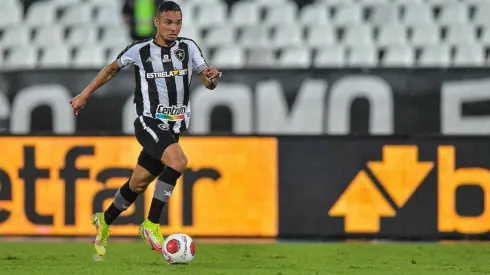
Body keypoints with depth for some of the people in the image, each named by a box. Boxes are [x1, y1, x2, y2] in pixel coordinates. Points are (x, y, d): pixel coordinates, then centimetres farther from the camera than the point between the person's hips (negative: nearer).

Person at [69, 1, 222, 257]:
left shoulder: (188, 47, 1)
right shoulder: (140, 50, -6)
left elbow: (208, 84, 2)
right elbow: (112, 69, 10)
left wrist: (212, 77, -22)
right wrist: (84, 95, 13)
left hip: (174, 127, 4)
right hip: (149, 122, -4)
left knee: (138, 183, 13)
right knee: (178, 160, -30)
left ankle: (104, 221, 39)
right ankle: (151, 224, -19)